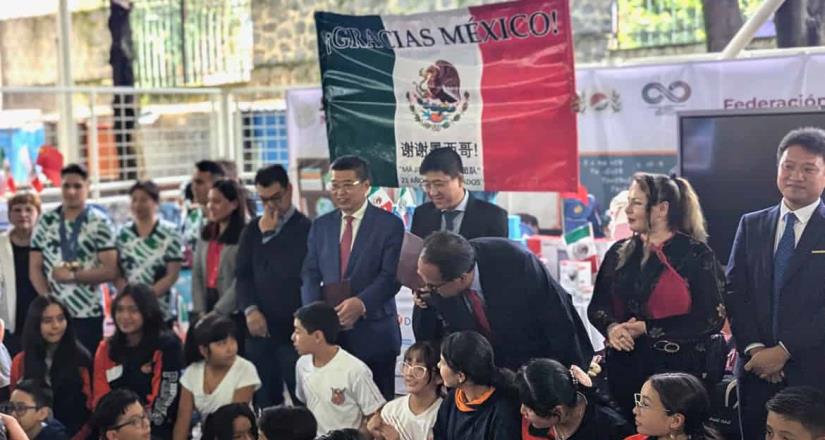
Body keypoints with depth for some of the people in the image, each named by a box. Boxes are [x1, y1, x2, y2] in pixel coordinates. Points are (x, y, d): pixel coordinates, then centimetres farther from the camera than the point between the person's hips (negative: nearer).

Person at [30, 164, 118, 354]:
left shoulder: (99, 223, 0)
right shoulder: (45, 222, 9)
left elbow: (110, 271, -5)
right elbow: (34, 269, 7)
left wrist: (73, 275, -13)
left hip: (88, 315, -2)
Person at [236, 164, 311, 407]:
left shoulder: (306, 228, -4)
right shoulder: (253, 230, 12)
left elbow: (294, 272, -14)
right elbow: (242, 275, 11)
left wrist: (269, 236, -5)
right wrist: (250, 309, -5)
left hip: (293, 332, -4)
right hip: (259, 331, 4)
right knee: (265, 403, 9)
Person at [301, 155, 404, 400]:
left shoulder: (389, 225, 1)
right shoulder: (321, 226, 14)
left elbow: (391, 276, -7)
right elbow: (310, 274, 9)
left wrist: (361, 303, -22)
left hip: (373, 332, -3)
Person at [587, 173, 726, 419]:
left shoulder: (696, 254, -6)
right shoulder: (619, 253, 9)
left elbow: (711, 318, -11)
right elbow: (597, 305, 11)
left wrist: (647, 329, -13)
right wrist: (611, 328, -12)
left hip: (677, 370, -4)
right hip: (625, 367, 4)